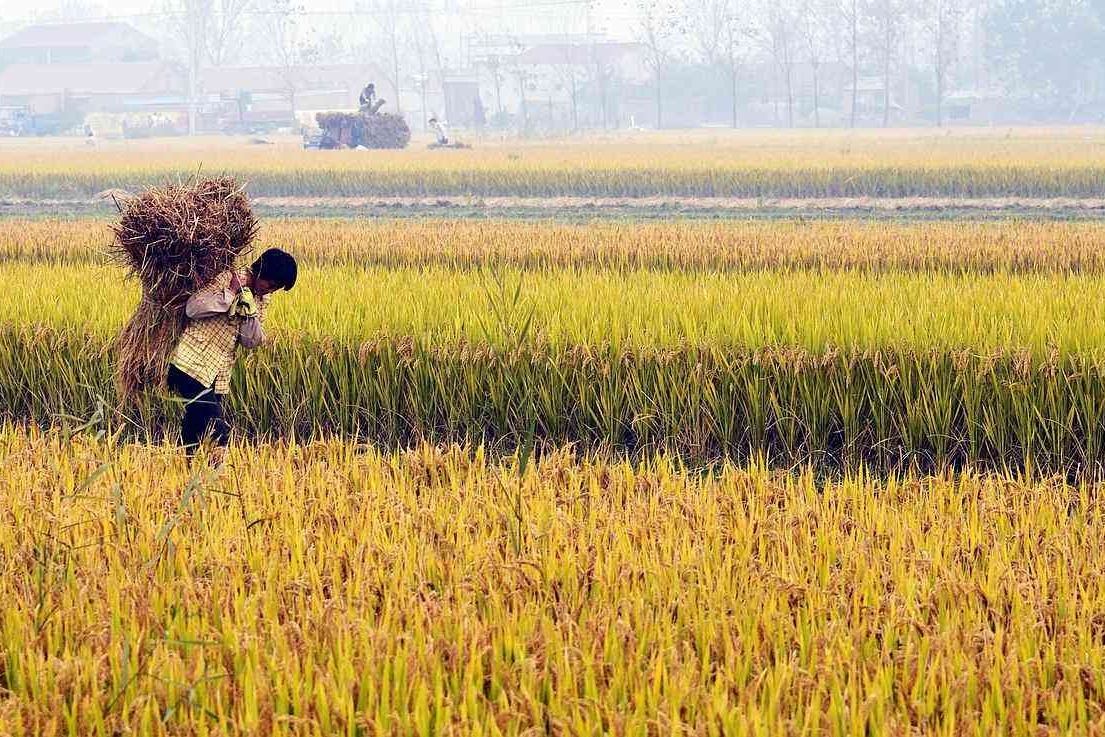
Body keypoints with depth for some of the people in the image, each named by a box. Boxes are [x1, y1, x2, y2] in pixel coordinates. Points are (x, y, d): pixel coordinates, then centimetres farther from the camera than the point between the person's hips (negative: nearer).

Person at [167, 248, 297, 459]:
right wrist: (230, 293, -22)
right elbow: (192, 308, -19)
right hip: (191, 367, -7)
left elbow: (252, 341, 2)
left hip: (219, 377, 7)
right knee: (218, 430, -16)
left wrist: (249, 308, -14)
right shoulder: (228, 279, -10)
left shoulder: (262, 299, 9)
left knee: (195, 431, 11)